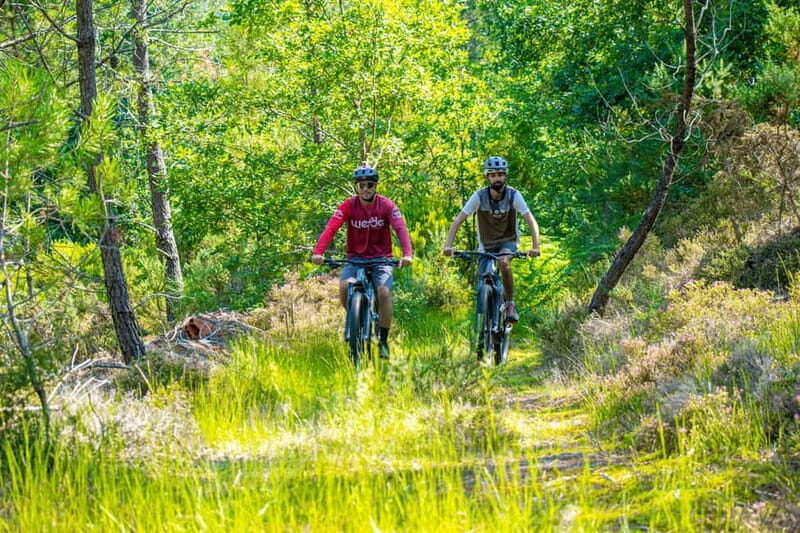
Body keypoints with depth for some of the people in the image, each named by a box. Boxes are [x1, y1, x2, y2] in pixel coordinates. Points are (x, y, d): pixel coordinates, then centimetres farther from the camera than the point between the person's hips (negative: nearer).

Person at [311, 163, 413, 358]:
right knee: (345, 286, -28)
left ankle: (383, 340, -10)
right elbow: (331, 228, -21)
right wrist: (318, 252, -39)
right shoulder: (349, 206, -9)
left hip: (381, 258, -1)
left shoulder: (387, 205, -9)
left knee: (384, 291, -25)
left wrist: (407, 254, -41)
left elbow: (400, 229, -22)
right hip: (355, 257, 1)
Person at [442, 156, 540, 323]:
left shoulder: (513, 195, -21)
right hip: (486, 243, 2)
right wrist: (448, 245, -35)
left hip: (508, 241, -2)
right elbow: (457, 221, -22)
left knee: (504, 262, -33)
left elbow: (531, 221, -25)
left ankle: (510, 304, -17)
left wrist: (535, 246, -40)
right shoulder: (479, 196, -19)